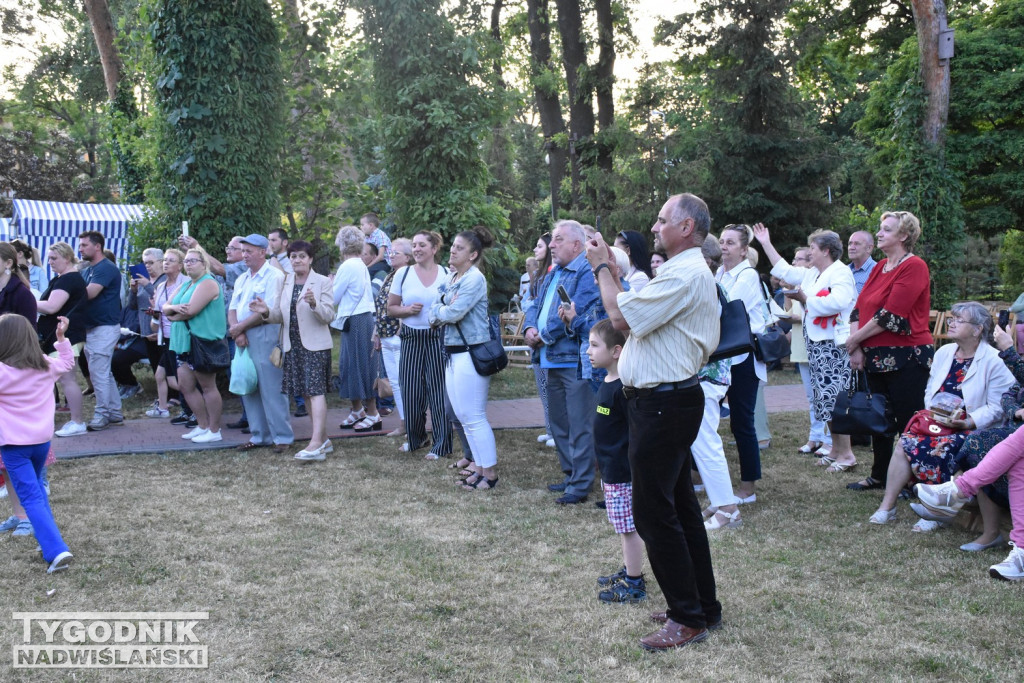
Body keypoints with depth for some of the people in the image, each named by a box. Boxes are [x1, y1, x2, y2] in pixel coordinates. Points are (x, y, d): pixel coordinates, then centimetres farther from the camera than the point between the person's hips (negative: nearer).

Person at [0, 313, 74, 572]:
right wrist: (61, 337, 31)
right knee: (36, 487, 27)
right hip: (42, 439, 6)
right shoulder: (46, 366, 5)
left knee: (31, 497, -6)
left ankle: (56, 551, -17)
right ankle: (48, 539, 30)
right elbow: (67, 363, 25)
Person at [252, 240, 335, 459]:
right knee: (306, 393, 11)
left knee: (315, 391, -13)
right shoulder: (285, 283, 10)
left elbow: (329, 315, -11)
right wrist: (267, 312, -11)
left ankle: (315, 445, -18)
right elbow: (280, 316, 11)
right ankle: (323, 440, 21)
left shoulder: (322, 282, -4)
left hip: (315, 344, -6)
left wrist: (314, 304, -29)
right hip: (292, 345, 6)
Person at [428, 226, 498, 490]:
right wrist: (442, 312, -9)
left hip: (471, 353, -9)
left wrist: (439, 311, -1)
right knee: (463, 415, 13)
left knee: (473, 417, -5)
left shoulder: (475, 278, -13)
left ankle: (490, 473, 3)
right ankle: (480, 466, 23)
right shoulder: (450, 277, 14)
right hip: (453, 352, 9)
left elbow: (454, 313, -21)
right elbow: (434, 314, 12)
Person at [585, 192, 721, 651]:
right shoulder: (685, 271, 18)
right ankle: (703, 605, 27)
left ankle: (689, 618, 5)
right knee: (679, 506, 16)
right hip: (665, 401, 11)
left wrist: (601, 267, -5)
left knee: (653, 511, -5)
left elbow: (621, 316, -20)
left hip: (664, 403, -11)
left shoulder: (686, 275, -18)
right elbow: (633, 314, 16)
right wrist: (609, 269, 13)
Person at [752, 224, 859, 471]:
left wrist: (805, 299, -13)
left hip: (833, 344, -10)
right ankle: (835, 449, 19)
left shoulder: (840, 272, -11)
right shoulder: (811, 274, 18)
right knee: (826, 398, 12)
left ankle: (846, 453, -5)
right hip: (816, 344, 10)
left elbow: (837, 302, -27)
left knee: (835, 397, -10)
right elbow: (784, 270, 31)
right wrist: (766, 244, 30)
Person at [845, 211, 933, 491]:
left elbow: (891, 316, -19)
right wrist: (857, 348, -4)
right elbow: (859, 308, 9)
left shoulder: (914, 266, -12)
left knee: (908, 421, -2)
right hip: (876, 357, 9)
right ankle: (879, 476, 29)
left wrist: (855, 340, -10)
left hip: (906, 357, -8)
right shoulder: (879, 268, 14)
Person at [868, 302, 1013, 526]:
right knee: (905, 443, -20)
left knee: (938, 450, -32)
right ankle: (887, 506, -17)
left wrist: (969, 422, -24)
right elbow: (930, 391, 16)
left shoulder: (994, 361, -8)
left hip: (972, 431, -6)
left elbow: (997, 408, -13)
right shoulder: (944, 352, 13)